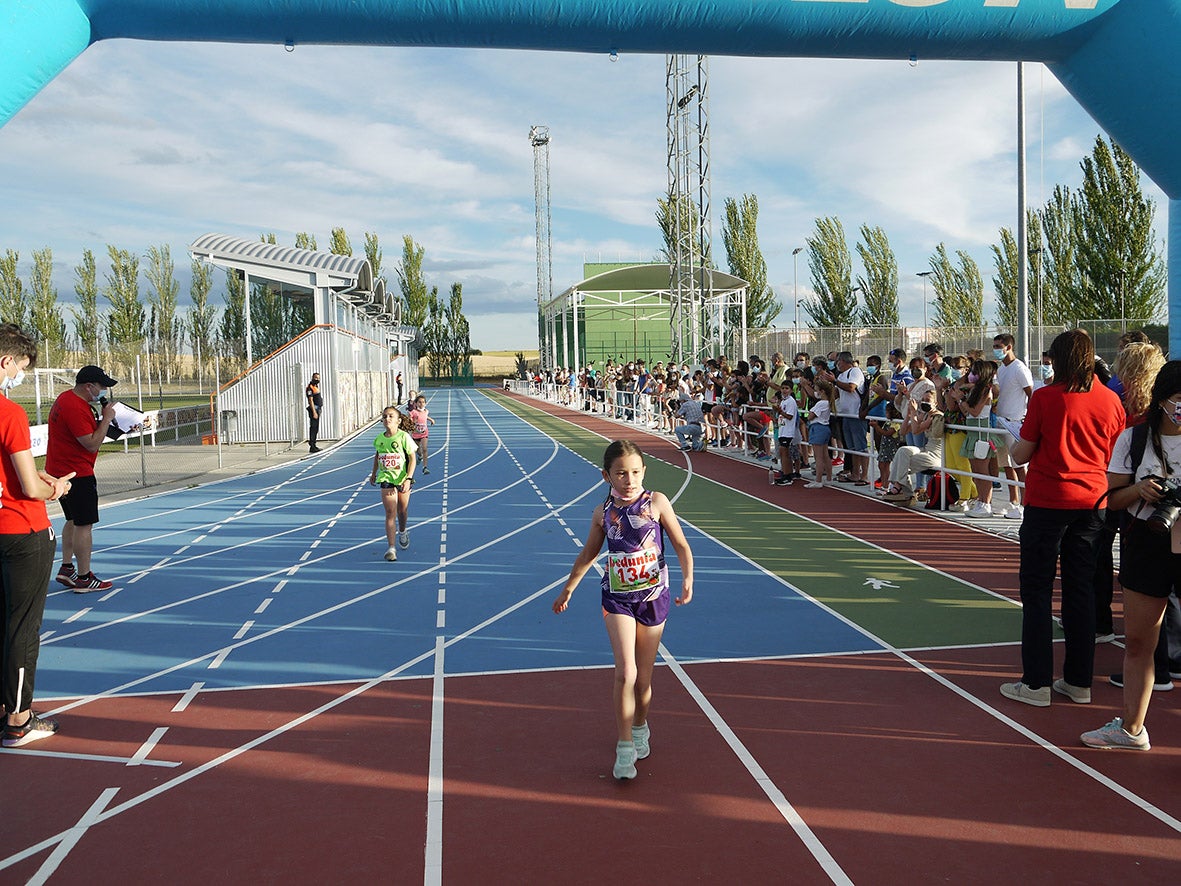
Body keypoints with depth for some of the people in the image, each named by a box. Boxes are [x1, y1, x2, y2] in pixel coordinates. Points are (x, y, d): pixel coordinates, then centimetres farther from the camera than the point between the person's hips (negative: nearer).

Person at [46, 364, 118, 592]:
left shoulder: (66, 398, 11)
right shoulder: (76, 407, -21)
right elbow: (92, 443, -23)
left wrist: (101, 419, 6)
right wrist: (106, 419, -15)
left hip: (60, 471, 11)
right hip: (77, 474, -11)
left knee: (74, 520, 20)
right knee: (84, 525, -6)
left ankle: (66, 568, 25)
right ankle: (84, 578, -1)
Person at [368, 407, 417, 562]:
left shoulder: (404, 437, -13)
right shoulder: (379, 439, -1)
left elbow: (413, 458, -13)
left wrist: (408, 479, -21)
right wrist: (374, 473, 23)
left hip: (403, 478, -1)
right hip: (386, 479, 1)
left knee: (402, 510, 15)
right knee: (390, 513, -8)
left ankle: (402, 532, 48)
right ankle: (391, 548, -11)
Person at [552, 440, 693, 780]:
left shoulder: (656, 503, -7)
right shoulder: (603, 513, -1)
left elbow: (680, 544, -4)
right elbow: (589, 553, 14)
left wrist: (687, 578, -20)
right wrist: (568, 589, 20)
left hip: (653, 596, 0)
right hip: (617, 599, 0)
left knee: (644, 677, 10)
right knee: (625, 672, -13)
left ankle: (640, 726, 37)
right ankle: (624, 748, -4)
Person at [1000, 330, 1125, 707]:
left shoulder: (1045, 397, -11)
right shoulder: (1110, 400, 1)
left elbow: (1021, 455, -7)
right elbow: (1113, 458, 11)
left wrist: (1015, 443, 14)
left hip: (1047, 502, -4)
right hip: (1092, 502, 5)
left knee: (1037, 591, 3)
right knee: (1081, 591, 12)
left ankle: (1036, 683, 4)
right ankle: (1079, 681, 18)